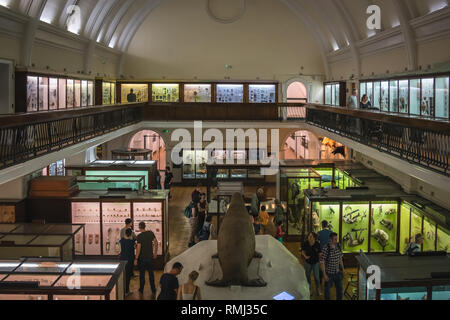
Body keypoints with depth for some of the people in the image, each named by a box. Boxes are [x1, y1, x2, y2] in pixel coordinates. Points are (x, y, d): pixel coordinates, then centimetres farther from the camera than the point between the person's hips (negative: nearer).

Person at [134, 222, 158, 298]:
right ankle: (153, 290, 13)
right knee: (151, 273, 12)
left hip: (142, 257, -4)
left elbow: (138, 248, -16)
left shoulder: (139, 236, -15)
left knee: (142, 273, 10)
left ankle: (141, 290, 20)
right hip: (150, 257, 4)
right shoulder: (150, 233, -2)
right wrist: (155, 253, 13)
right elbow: (156, 243, 3)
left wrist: (136, 259, -10)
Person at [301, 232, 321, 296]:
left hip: (315, 262, -1)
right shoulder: (305, 244, -17)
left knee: (316, 277, 4)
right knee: (308, 276, 15)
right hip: (308, 262, 2)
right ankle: (309, 290, 36)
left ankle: (318, 289, 30)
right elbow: (303, 252, -4)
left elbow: (319, 254, -10)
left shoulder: (317, 244, -21)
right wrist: (305, 256, -22)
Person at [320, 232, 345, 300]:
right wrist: (324, 274, -20)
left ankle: (339, 298, 38)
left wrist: (343, 269, 14)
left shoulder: (338, 247, -5)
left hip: (337, 272, 5)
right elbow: (322, 262, -20)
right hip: (329, 273, -5)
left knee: (339, 288, 17)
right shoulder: (326, 249, -23)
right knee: (327, 288, 12)